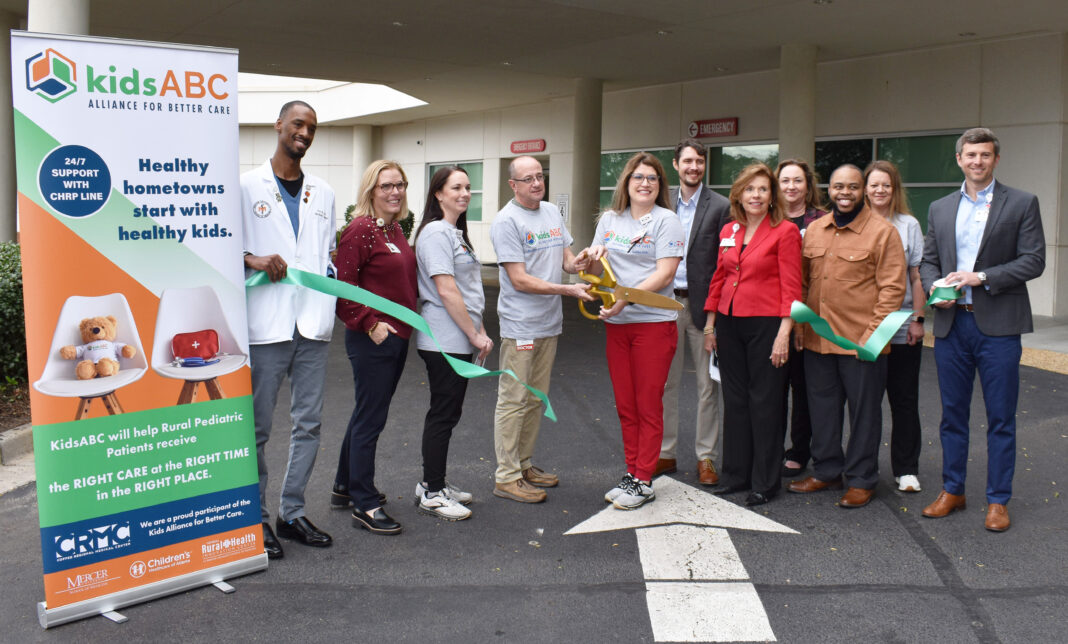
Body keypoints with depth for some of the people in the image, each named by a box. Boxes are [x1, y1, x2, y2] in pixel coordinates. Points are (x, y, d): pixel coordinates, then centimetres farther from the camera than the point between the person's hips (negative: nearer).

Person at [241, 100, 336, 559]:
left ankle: (292, 513, 21)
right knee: (257, 426, 1)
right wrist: (254, 260, -16)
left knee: (309, 422, 8)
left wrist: (329, 295, 7)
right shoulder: (247, 186, 3)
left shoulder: (323, 193, 17)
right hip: (266, 323, -4)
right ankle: (257, 517, 15)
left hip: (313, 323, 5)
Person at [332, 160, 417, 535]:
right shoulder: (361, 229, -14)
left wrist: (406, 322, 15)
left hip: (397, 337, 9)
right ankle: (364, 505, 8)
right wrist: (370, 323, -18)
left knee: (368, 415, 18)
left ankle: (346, 487, 33)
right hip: (372, 339, -9)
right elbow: (343, 286, -18)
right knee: (370, 419, -2)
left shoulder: (395, 229, 13)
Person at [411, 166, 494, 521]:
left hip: (460, 340, 10)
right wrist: (475, 335, -15)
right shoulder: (436, 232, -13)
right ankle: (432, 493, 8)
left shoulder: (457, 233, 17)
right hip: (443, 341, -10)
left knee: (448, 412, 14)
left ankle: (433, 483, 25)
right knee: (443, 414, -3)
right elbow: (446, 291, -19)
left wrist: (479, 332, 14)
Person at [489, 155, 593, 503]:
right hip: (520, 325, -8)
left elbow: (565, 254, 18)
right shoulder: (506, 221, -12)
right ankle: (506, 477, 5)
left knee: (536, 399, 15)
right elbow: (520, 280, -17)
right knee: (514, 400, -3)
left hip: (549, 322, 8)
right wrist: (569, 289, -21)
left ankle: (524, 464, 28)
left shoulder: (553, 212, 12)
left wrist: (574, 263, -7)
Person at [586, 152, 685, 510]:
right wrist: (594, 260, -9)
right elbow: (596, 271, 15)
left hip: (654, 323, -5)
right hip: (616, 324, 5)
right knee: (625, 405, 10)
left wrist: (625, 298, -23)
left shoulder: (666, 221, -3)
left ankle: (643, 481, 9)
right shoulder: (609, 219, 12)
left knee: (648, 405, 1)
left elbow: (665, 273, -13)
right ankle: (631, 473, 21)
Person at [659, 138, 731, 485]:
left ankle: (706, 457, 15)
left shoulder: (720, 206, -3)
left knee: (707, 385, 5)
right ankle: (665, 452, 21)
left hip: (702, 303, -3)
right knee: (666, 382, 10)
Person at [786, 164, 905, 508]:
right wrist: (799, 324, 8)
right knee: (822, 407, 14)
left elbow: (892, 287, -8)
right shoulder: (813, 230, 11)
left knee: (863, 410, 5)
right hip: (817, 339, 5)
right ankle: (826, 471, 29)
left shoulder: (882, 232, -5)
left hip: (860, 341, -5)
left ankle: (861, 480, 18)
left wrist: (873, 332, -14)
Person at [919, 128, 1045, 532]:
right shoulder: (940, 209, 13)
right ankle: (952, 490, 24)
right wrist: (934, 286, -7)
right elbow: (928, 260, 14)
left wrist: (982, 277, -16)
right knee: (952, 413, 12)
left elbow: (1034, 261, -5)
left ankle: (998, 500, 15)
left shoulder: (1022, 204, 1)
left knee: (1000, 418, 3)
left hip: (998, 324, -3)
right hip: (951, 323, 4)